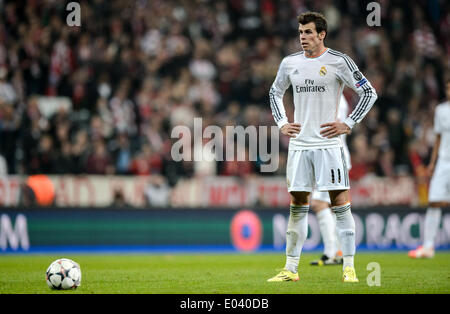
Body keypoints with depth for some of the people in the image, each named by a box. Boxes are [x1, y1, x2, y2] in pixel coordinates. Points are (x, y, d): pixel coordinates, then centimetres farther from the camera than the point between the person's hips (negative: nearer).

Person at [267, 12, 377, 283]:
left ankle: (349, 268, -4)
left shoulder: (339, 61, -4)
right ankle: (291, 269, 12)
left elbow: (369, 93, 0)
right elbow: (275, 92, 27)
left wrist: (348, 124, -6)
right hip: (299, 144, 4)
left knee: (340, 203, -7)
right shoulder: (290, 63, 10)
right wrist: (282, 123, 13)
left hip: (328, 143, -4)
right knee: (297, 206, 7)